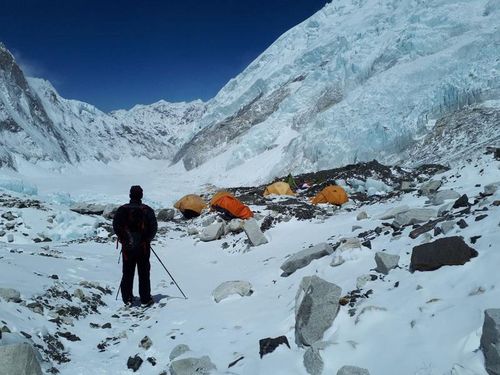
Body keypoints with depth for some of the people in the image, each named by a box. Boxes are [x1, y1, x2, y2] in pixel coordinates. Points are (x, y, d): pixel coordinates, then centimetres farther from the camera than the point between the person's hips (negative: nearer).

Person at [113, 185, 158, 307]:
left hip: (127, 247, 1)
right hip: (143, 247, -1)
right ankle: (145, 299, 10)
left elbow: (116, 226, 0)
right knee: (144, 273, 7)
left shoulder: (122, 210, -4)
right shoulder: (147, 210, -7)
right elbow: (154, 227, -6)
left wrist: (123, 239, 13)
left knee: (127, 273, 11)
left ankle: (127, 299, 15)